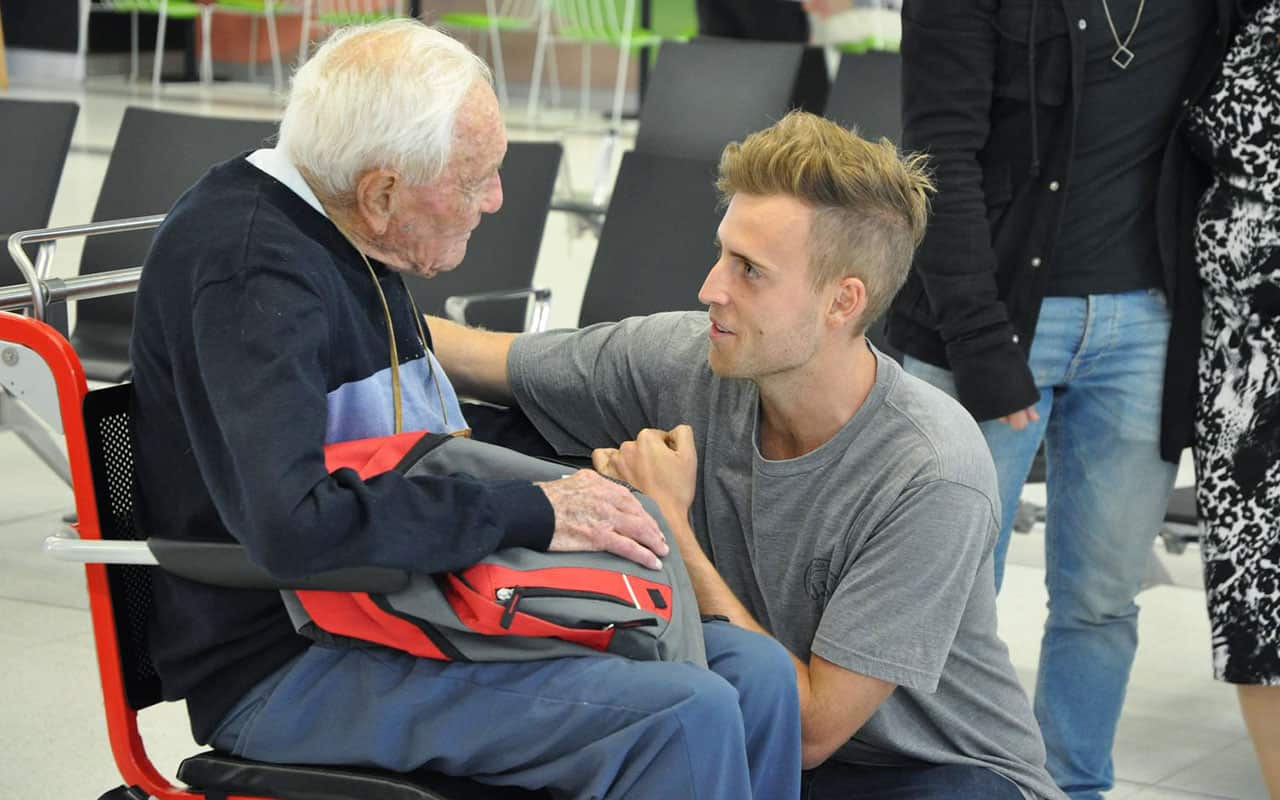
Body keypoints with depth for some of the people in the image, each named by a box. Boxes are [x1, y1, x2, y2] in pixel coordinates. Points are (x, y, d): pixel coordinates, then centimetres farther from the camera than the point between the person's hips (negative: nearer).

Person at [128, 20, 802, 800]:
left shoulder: (332, 238, 12)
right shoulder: (252, 272, -20)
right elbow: (294, 523, -34)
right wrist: (533, 513, -24)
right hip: (283, 668, -10)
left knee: (755, 672, -5)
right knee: (683, 717, -25)